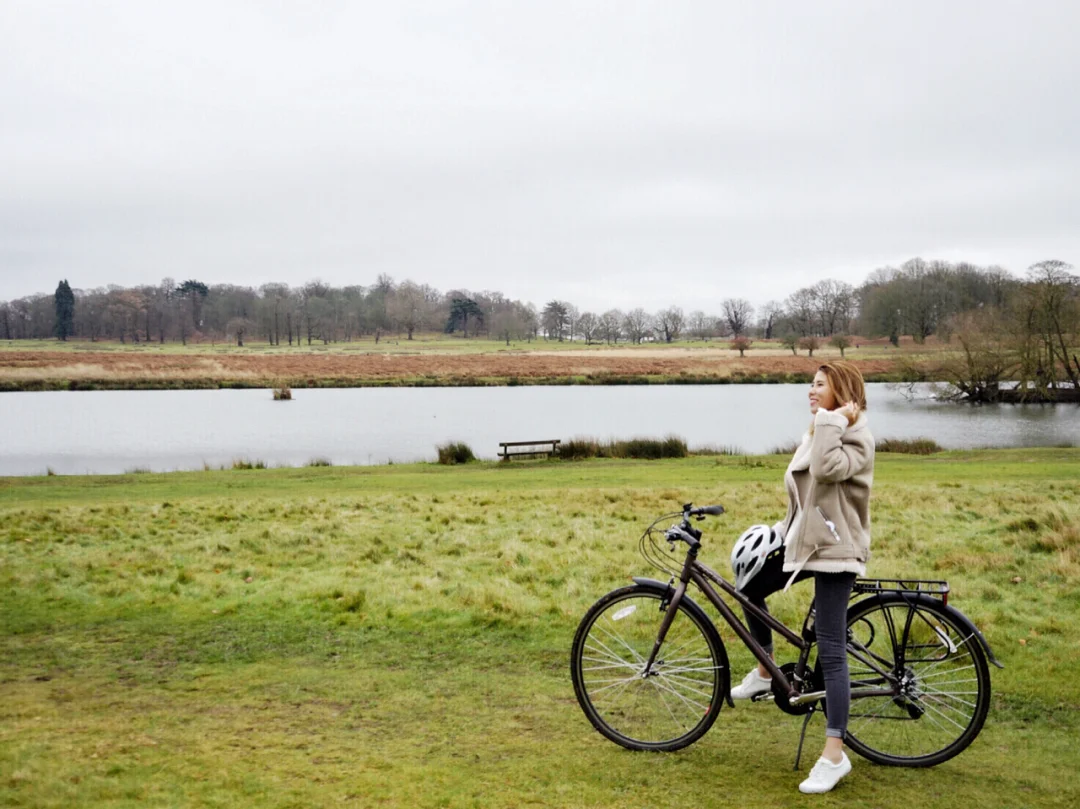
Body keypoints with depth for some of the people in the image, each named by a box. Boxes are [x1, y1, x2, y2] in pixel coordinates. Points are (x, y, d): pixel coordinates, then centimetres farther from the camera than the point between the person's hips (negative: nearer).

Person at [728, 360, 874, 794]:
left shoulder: (855, 437, -12)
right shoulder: (816, 434, 16)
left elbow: (826, 469, -33)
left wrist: (832, 421, -23)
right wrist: (782, 530, 16)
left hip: (834, 551, -9)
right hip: (803, 543, 9)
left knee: (830, 652, -9)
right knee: (749, 588, 16)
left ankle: (834, 754, -4)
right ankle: (765, 672, 36)